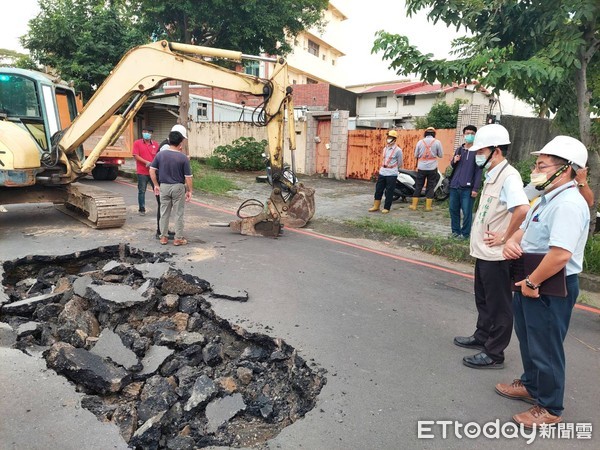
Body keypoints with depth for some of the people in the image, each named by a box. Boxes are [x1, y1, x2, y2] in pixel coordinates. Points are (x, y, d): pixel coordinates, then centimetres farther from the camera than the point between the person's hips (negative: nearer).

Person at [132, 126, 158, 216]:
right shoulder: (137, 143, 3)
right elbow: (136, 156, -5)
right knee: (142, 191, 4)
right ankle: (142, 209, 13)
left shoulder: (155, 144, 10)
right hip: (142, 172, -2)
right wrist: (146, 162, -16)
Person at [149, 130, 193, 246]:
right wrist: (189, 190, 0)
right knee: (178, 214, 6)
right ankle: (178, 238, 10)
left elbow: (152, 170, 2)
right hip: (178, 187, -3)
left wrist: (156, 185, 11)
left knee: (164, 213, 13)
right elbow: (188, 177, -10)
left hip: (164, 187, 3)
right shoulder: (183, 158, -11)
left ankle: (163, 237, 19)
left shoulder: (160, 154, -1)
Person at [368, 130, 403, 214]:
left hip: (391, 174, -6)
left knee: (389, 192, 0)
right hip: (382, 173, 6)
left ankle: (386, 208, 10)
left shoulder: (398, 150, -7)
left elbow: (400, 163, 1)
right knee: (378, 189, 8)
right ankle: (376, 206, 18)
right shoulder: (385, 148, 12)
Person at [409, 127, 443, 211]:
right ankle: (428, 206, 7)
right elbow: (441, 155, 2)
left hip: (421, 168, 1)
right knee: (430, 187, 7)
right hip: (432, 168, -1)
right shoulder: (437, 142, -3)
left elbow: (416, 155, 6)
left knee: (418, 186, 9)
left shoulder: (420, 142, 0)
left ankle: (414, 205, 11)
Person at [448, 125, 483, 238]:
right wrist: (454, 161, -1)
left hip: (467, 188, -5)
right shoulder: (458, 150, 13)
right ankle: (455, 230, 24)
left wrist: (475, 188, -13)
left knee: (466, 212, -1)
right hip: (454, 186, 5)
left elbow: (478, 171, -7)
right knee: (453, 209, 11)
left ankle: (465, 233, 12)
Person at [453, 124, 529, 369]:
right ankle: (482, 336, 40)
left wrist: (504, 237, -23)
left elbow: (522, 209, -34)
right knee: (483, 300, 22)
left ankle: (493, 354, 18)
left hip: (496, 255, -9)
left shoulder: (508, 176, -19)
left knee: (498, 305, 5)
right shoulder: (492, 175, 11)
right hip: (483, 251, 10)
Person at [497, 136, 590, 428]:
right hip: (530, 281, 10)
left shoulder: (568, 204, -24)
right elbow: (525, 229, 16)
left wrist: (532, 283, -22)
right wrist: (512, 242, -7)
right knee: (527, 337, 25)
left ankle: (550, 409, 27)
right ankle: (531, 385, 46)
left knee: (545, 347, 6)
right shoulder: (547, 199, 8)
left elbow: (561, 254, -33)